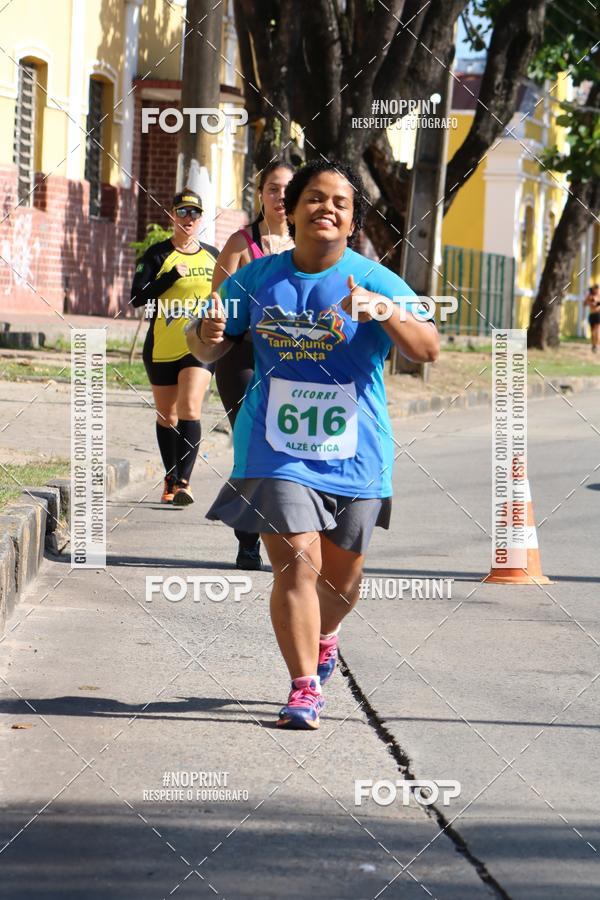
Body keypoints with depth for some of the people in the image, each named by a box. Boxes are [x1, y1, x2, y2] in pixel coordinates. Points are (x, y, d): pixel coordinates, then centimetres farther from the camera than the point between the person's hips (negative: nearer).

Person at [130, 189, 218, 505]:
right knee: (166, 416, 10)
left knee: (189, 409, -16)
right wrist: (172, 276, -19)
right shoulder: (158, 254, -1)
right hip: (162, 347, 0)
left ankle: (183, 481, -17)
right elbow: (137, 296, -11)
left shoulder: (212, 256, 9)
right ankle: (170, 480, 25)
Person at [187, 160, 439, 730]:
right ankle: (304, 689, -6)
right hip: (275, 449, 0)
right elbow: (207, 349, 12)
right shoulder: (257, 278, 3)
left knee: (341, 575, 14)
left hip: (352, 453, 0)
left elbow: (428, 350, -17)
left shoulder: (374, 280, -5)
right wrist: (208, 335, -12)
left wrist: (385, 311, -34)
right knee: (296, 561, -15)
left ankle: (324, 635, 48)